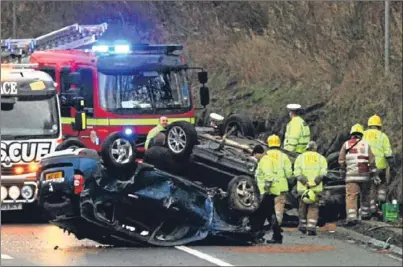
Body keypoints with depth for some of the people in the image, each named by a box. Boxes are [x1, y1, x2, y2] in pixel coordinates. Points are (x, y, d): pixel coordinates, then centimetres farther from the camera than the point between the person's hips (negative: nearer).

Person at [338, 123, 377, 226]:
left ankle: (351, 217, -21)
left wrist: (343, 171, 20)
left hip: (351, 175, -1)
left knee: (351, 196, -7)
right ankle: (365, 213, 32)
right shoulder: (365, 144, 5)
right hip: (365, 175, 1)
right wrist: (373, 174, 6)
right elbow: (372, 160, 1)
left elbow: (341, 160, 6)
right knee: (365, 195, 21)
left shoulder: (346, 144, 5)